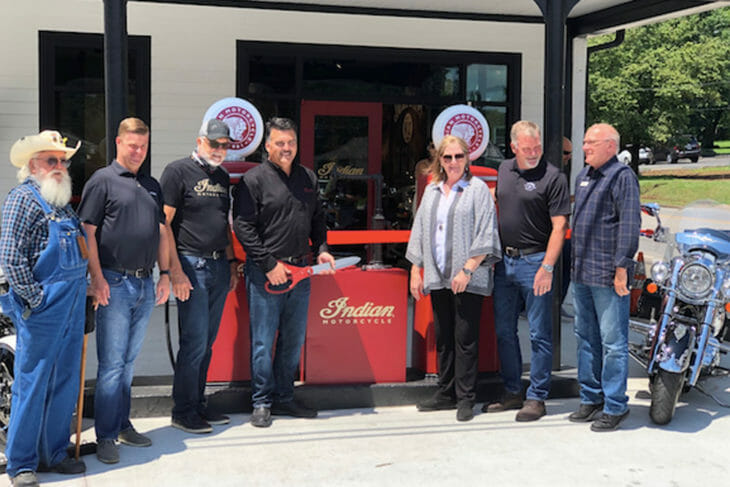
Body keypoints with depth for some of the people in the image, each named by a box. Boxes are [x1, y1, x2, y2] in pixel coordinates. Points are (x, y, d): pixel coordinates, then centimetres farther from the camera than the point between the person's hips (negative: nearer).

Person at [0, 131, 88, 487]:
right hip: (42, 308, -8)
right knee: (32, 384, 1)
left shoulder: (63, 202, 17)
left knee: (65, 383, 13)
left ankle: (53, 454, 27)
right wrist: (34, 298, -15)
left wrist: (84, 289, 13)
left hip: (72, 306, 8)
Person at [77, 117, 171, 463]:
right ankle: (106, 437, 5)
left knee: (128, 361, 14)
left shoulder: (152, 186, 17)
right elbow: (87, 232, -7)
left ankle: (122, 425, 25)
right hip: (114, 283, -6)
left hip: (145, 284, 6)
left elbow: (161, 231, 20)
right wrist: (97, 279, -14)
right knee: (112, 363, -3)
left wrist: (164, 273, 12)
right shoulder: (103, 180, -2)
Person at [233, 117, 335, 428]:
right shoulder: (254, 180, -6)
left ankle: (284, 398, 24)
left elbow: (317, 218, 22)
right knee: (263, 341, 1)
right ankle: (262, 402, 14)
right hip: (265, 272, -6)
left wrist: (321, 248, 5)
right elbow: (243, 227, -11)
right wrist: (269, 265, -15)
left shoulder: (308, 178, 13)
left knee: (294, 339, 12)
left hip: (300, 270, 6)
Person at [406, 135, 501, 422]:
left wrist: (467, 269, -16)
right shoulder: (431, 190, 16)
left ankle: (466, 398, 7)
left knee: (465, 337, -2)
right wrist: (415, 271, 12)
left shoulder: (477, 189, -1)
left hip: (468, 279, -5)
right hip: (438, 277, 5)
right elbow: (420, 231, 18)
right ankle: (446, 393, 21)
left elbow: (484, 235, -8)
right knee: (442, 337, 10)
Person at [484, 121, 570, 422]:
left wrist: (547, 267, -21)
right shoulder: (504, 170, 10)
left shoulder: (553, 177, -10)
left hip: (534, 262, -7)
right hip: (504, 261, 7)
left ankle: (537, 398, 12)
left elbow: (559, 226, -13)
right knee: (504, 331, 13)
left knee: (539, 334, 1)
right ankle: (512, 393, 25)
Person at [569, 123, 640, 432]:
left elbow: (630, 224, -15)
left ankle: (615, 406, 8)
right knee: (586, 339, 15)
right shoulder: (583, 176, 17)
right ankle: (591, 399, 26)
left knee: (613, 343, -2)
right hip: (581, 273, 9)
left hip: (608, 277, -9)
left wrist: (622, 268, -19)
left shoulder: (622, 176, -8)